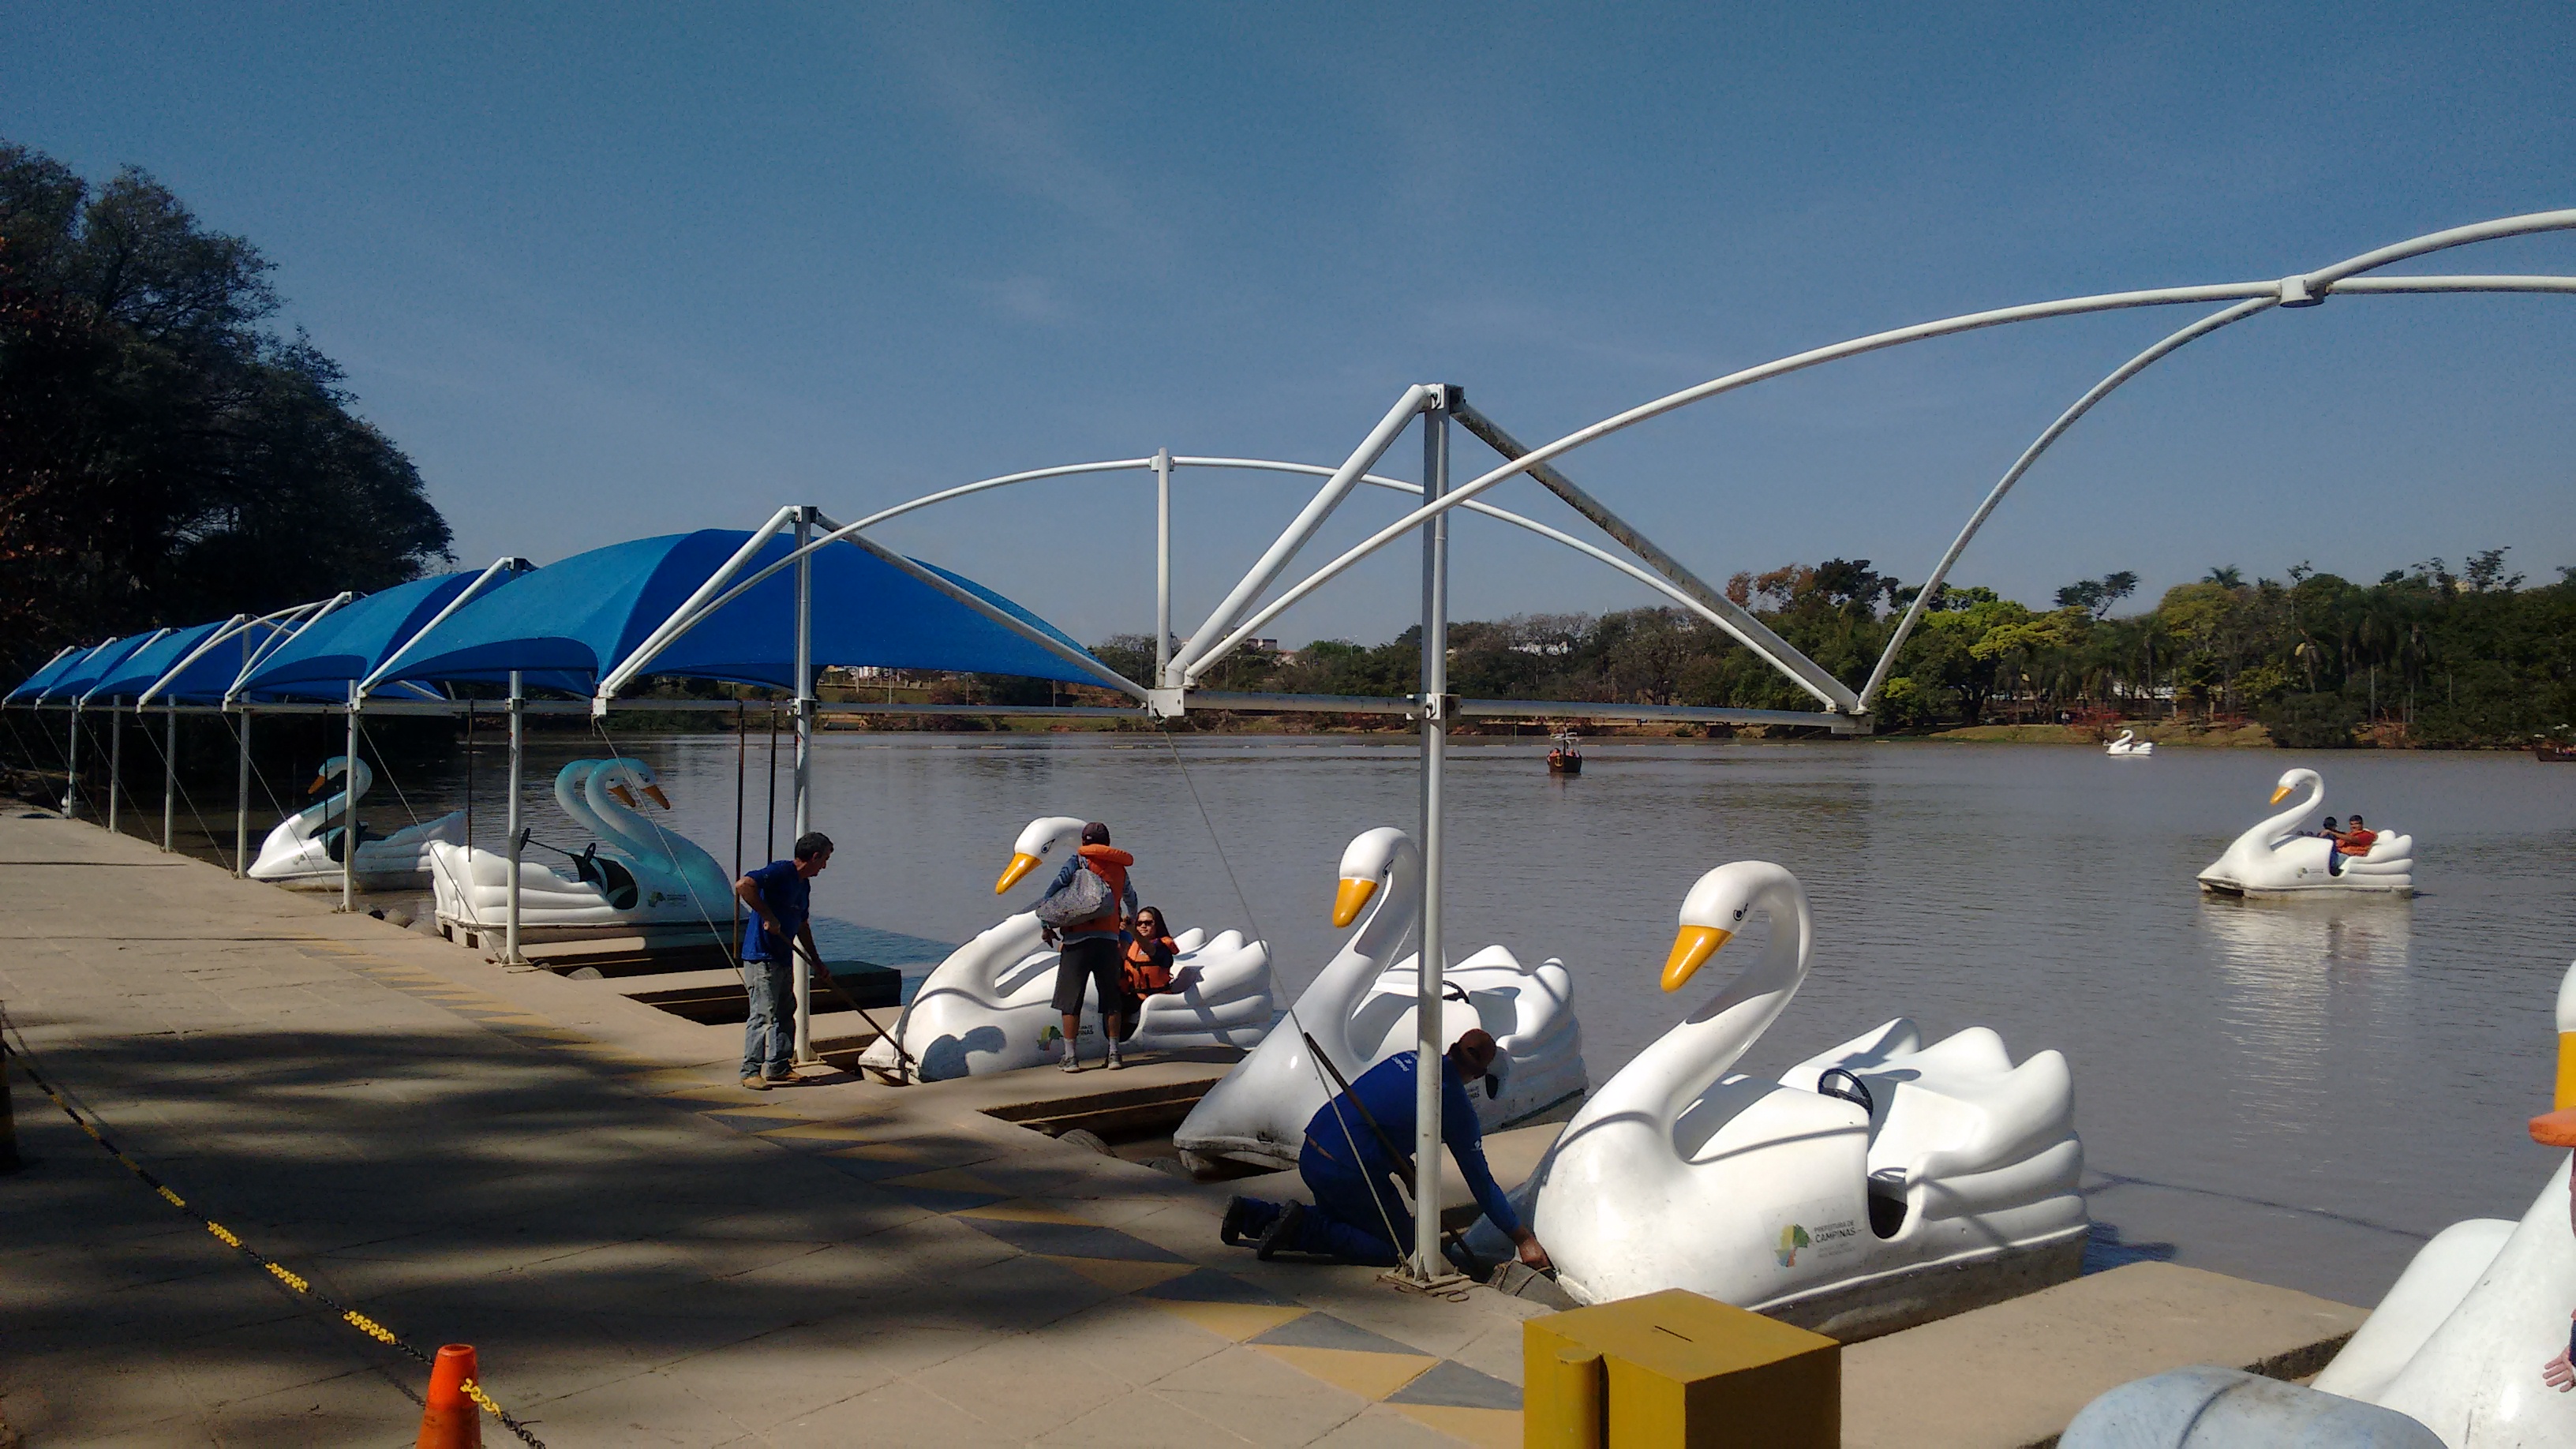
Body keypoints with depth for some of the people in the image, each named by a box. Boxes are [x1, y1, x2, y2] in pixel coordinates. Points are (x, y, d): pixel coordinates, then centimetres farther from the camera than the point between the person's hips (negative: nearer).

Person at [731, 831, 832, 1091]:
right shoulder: (780, 872, -15)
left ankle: (778, 1067, 23)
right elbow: (743, 886, -29)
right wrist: (768, 917, -27)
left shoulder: (804, 884, 15)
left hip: (783, 957, 10)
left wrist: (816, 960, 24)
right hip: (761, 956, -10)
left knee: (785, 1013, 14)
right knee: (763, 1014, -8)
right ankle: (751, 1071, -2)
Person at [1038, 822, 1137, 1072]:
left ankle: (1070, 1056, 1)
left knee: (1070, 998, 2)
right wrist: (1129, 921, 52)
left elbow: (1057, 885, -11)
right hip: (1109, 939, 4)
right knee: (1110, 999, 12)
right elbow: (1130, 899, 31)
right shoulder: (1120, 868, 15)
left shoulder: (1079, 861, 2)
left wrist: (1047, 923, -5)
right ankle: (1114, 1053, 11)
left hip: (1078, 937, -4)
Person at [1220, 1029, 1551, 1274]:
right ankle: (1301, 1229, -7)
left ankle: (1253, 1214, 13)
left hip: (1309, 1154, 8)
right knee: (1401, 1249, 8)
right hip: (1347, 1172, -8)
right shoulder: (1456, 1105, -6)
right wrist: (1524, 1239, 7)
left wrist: (1409, 1175, 24)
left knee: (1343, 1221, 30)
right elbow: (1481, 1182, -1)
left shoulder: (1407, 1059, 12)